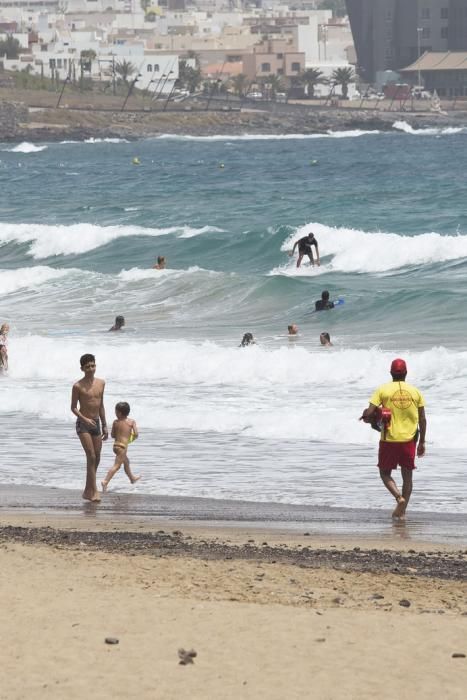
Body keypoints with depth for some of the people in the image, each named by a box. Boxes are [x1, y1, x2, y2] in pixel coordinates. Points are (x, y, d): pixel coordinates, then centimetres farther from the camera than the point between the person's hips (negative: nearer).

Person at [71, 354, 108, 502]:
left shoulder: (101, 383, 7)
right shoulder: (78, 386, -10)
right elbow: (73, 408, -7)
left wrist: (104, 426, 15)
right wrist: (84, 419, -23)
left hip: (96, 423, 6)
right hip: (83, 424, -6)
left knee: (96, 458, 8)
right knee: (91, 457, -14)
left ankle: (88, 491, 21)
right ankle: (94, 491, -13)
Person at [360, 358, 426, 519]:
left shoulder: (383, 390, -6)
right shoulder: (415, 391, 2)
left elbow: (369, 412, -14)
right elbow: (422, 419, 3)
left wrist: (366, 417, 10)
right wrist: (422, 442, 11)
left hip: (389, 440, -2)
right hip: (409, 440, 2)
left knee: (385, 473, 10)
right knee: (407, 476, 13)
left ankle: (399, 497, -14)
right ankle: (402, 511, 12)